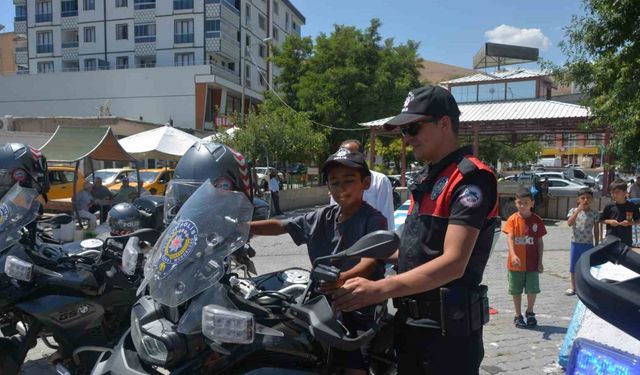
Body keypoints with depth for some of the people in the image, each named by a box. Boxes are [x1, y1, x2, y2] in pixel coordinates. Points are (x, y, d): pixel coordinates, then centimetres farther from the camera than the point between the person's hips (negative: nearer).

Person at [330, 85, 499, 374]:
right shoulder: (426, 178, 13)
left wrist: (378, 289, -32)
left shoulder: (470, 177, -16)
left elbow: (453, 263, -25)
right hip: (411, 322, 8)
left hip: (448, 329, -8)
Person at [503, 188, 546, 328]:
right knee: (516, 291, 9)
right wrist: (513, 255, -33)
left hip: (532, 263, 1)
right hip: (516, 263, -1)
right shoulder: (513, 219, -7)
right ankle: (518, 316, 24)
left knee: (532, 290, 5)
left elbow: (540, 242, 3)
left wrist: (540, 262, 1)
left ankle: (530, 312, 29)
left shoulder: (537, 220, -2)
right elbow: (509, 238, -17)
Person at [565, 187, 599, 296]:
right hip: (575, 243, 1)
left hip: (588, 244, -1)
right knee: (573, 267, 11)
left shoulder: (595, 213, -3)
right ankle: (573, 287, 26)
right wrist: (578, 210, -27)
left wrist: (597, 245, 4)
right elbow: (569, 223, -22)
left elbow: (596, 230, 3)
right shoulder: (573, 211, -4)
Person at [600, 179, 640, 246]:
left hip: (626, 240, 1)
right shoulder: (609, 207, -6)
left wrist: (630, 223, -14)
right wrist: (609, 221, -15)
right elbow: (601, 220, 4)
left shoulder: (632, 207, -5)